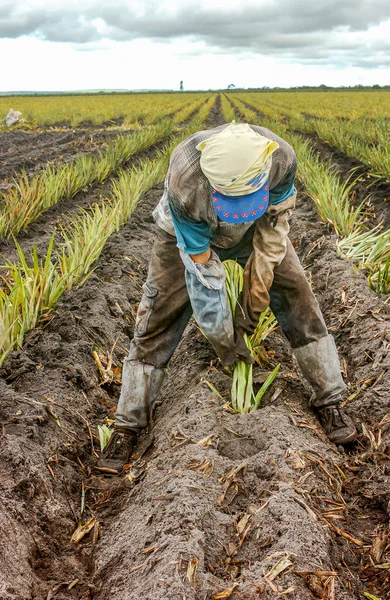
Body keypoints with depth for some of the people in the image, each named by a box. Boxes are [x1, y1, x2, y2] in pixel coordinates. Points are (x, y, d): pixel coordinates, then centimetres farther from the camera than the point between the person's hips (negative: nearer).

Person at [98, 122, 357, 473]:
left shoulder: (282, 158, -35)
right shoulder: (185, 185, -44)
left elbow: (276, 219, -15)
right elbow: (201, 270, -34)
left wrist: (259, 284, -17)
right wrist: (223, 338, -23)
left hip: (254, 229, 3)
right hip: (189, 234, -2)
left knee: (296, 295, -7)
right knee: (159, 317, -8)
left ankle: (330, 401, 6)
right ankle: (129, 425, 3)